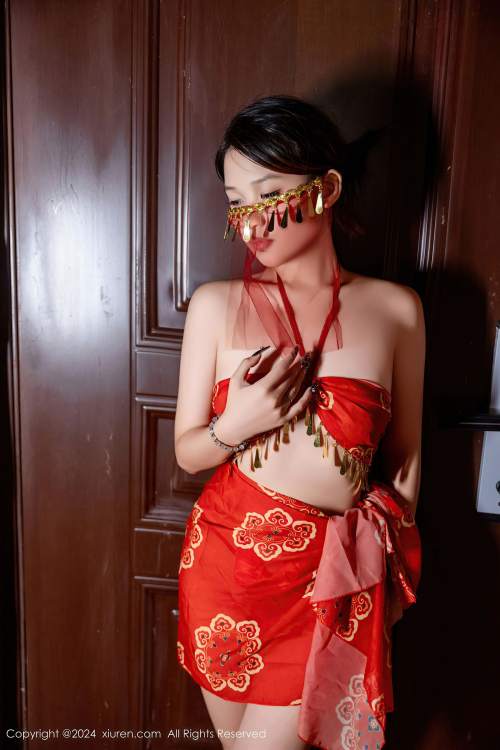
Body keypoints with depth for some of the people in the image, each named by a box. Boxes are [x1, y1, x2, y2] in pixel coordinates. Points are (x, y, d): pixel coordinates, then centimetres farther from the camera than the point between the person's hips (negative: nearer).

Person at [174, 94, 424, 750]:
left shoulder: (395, 309, -5)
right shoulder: (216, 304, -5)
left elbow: (405, 455, 5)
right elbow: (187, 453, 1)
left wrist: (393, 571, 12)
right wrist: (234, 426, -20)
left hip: (337, 572, -1)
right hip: (229, 556, 2)